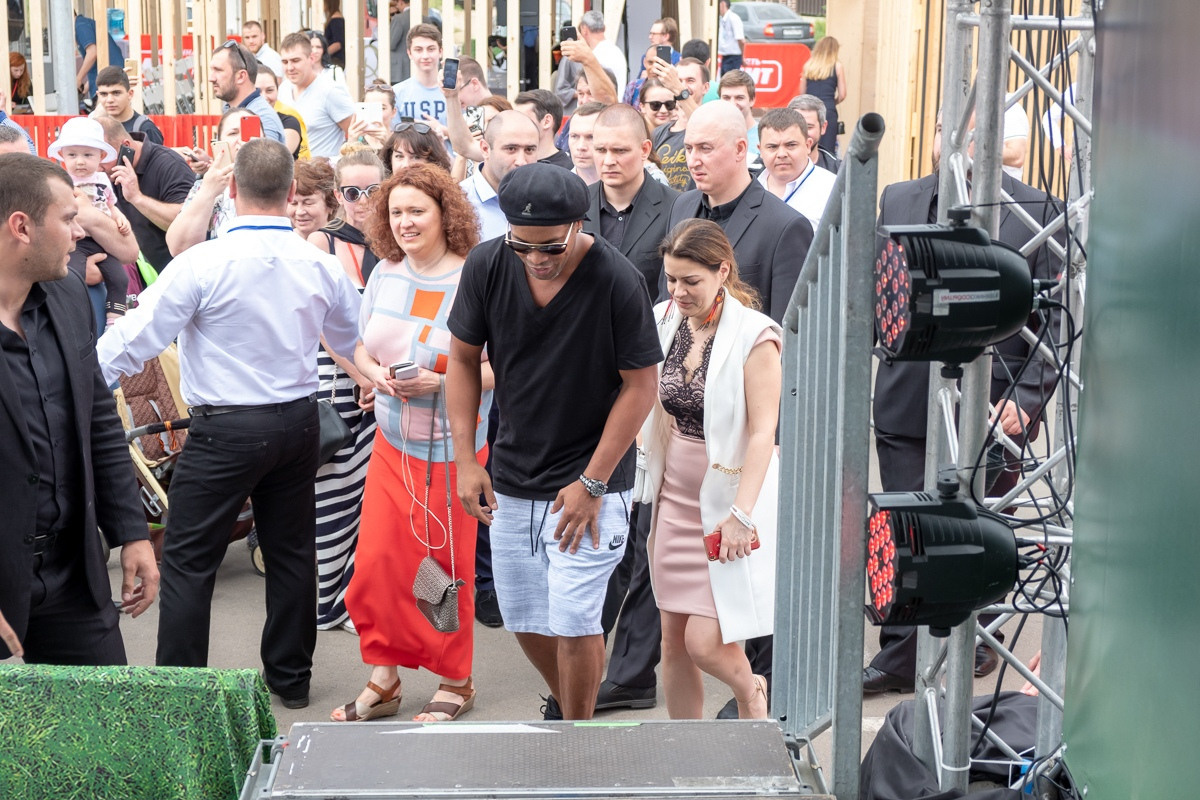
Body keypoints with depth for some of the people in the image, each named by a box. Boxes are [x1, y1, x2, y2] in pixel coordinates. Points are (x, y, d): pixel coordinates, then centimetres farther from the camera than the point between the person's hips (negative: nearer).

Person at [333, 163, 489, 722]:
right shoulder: (385, 276, 5)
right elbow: (360, 345, 15)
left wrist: (439, 381, -23)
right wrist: (376, 373, -7)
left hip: (450, 446, -5)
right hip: (392, 441, 5)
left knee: (445, 567, 5)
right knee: (376, 563, 2)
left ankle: (455, 681, 23)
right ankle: (382, 680, 18)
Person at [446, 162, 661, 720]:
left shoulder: (618, 281, -19)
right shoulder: (486, 266, -8)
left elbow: (639, 386, -12)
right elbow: (463, 358, 5)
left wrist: (592, 483, -13)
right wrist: (465, 458, -2)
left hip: (590, 482, -4)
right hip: (512, 480, 5)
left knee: (573, 621, -8)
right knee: (525, 620, 13)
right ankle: (570, 712, 38)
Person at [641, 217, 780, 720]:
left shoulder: (754, 337, -13)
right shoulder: (664, 323, 4)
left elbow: (763, 432, -17)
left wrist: (740, 514, -23)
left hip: (728, 504, -5)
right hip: (675, 498, 5)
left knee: (705, 641, -8)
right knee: (673, 641, 8)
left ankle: (750, 693, 25)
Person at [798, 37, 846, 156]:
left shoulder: (808, 65, 10)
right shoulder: (837, 66, 3)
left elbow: (802, 92, 12)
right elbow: (842, 95, 3)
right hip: (828, 111, -3)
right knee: (827, 149, -3)